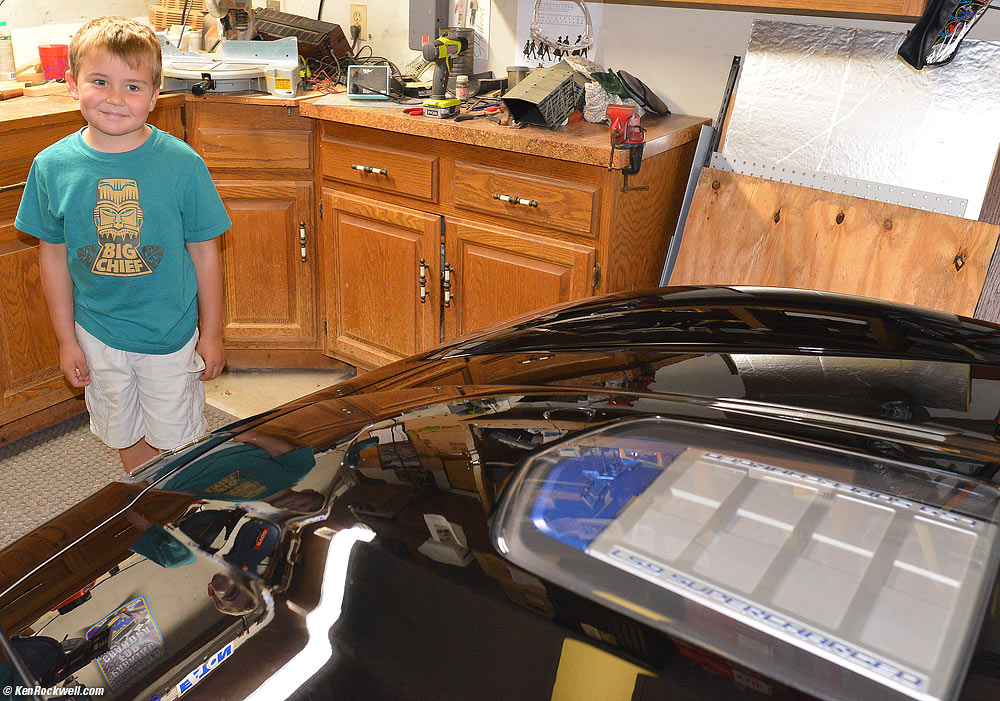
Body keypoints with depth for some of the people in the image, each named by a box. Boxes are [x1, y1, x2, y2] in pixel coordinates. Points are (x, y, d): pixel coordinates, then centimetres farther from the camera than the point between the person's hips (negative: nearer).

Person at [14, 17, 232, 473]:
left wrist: (212, 334, -3)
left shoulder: (182, 163, -15)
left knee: (180, 441, 12)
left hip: (171, 332, -2)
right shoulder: (52, 166, -9)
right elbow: (53, 255, 1)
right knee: (126, 437, 20)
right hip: (97, 336, 3)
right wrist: (66, 339, 4)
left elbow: (205, 251, -7)